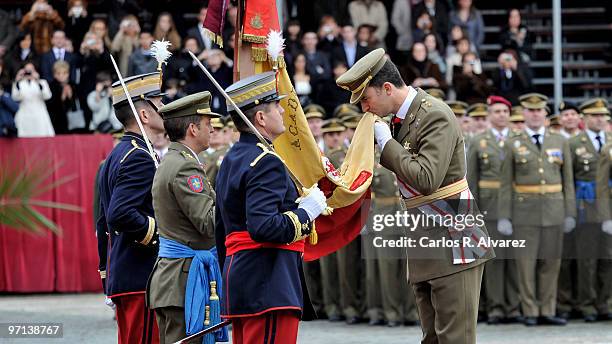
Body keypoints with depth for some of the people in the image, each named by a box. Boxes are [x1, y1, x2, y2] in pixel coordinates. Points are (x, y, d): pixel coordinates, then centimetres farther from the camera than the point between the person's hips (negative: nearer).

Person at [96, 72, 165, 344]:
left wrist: (107, 276, 25)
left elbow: (104, 223, 22)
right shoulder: (141, 159, -14)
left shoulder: (115, 157, 18)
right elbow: (121, 215, -26)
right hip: (144, 278, -10)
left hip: (120, 278, 10)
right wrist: (160, 233, -14)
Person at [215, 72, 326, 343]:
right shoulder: (266, 162, -13)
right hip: (268, 289, -10)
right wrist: (306, 212, -12)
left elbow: (221, 232, 23)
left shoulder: (231, 160, 18)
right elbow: (263, 227, -24)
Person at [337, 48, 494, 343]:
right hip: (425, 246, 10)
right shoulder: (401, 118, 12)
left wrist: (386, 143, -15)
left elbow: (426, 179, -26)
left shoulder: (435, 116, -16)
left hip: (453, 240, -9)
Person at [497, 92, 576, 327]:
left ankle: (547, 312, 9)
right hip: (525, 212, -2)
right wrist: (503, 217, -5)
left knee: (550, 262, 4)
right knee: (526, 262, -2)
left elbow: (568, 181, 9)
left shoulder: (560, 142, 9)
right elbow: (506, 184, 2)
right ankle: (530, 313, 4)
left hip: (553, 211, 2)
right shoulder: (513, 145, 3)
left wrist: (570, 213, 2)